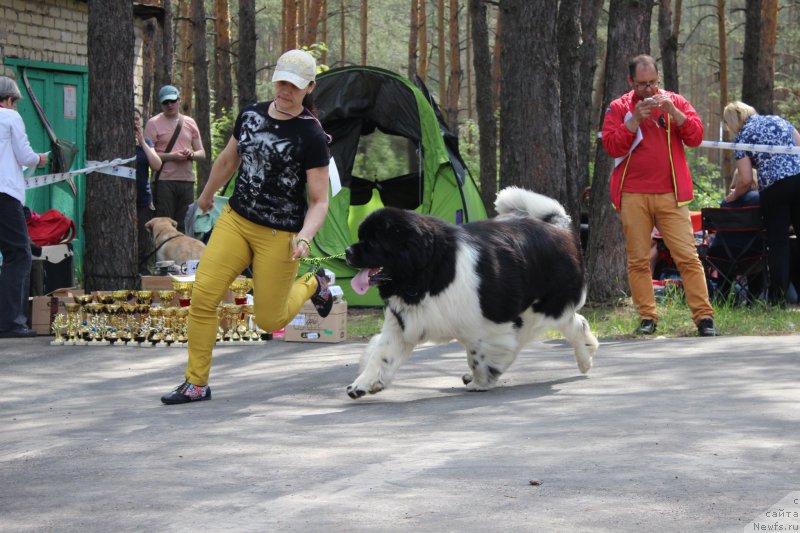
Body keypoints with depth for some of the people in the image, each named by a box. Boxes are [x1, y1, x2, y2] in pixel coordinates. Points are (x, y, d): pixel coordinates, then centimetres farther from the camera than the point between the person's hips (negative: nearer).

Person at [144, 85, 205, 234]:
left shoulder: (190, 122, 14)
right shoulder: (153, 123, 1)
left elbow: (202, 154, 16)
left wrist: (192, 154, -7)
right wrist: (171, 156, -17)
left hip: (187, 181, 4)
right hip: (164, 181, -4)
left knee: (183, 226, 6)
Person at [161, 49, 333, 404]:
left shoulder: (312, 136, -12)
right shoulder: (250, 116, 4)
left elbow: (319, 201, -11)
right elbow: (228, 161, 22)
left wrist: (305, 237, -28)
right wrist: (207, 195, 36)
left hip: (280, 235, -4)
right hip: (235, 220, 4)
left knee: (269, 321, 4)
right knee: (202, 296, -11)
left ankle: (313, 285, 35)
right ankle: (196, 383, 1)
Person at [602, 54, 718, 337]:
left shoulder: (675, 101, 10)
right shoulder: (618, 108, 8)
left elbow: (696, 136, 0)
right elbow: (612, 146, -3)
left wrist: (672, 111, -12)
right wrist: (636, 118, -13)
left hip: (671, 194, 0)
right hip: (633, 196, 0)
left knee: (687, 256, -7)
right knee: (638, 260, 0)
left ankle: (703, 316, -6)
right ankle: (647, 317, 6)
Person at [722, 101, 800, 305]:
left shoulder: (742, 138, 3)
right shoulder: (778, 120, 15)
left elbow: (746, 180, -1)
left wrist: (734, 195, 17)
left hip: (773, 188, -3)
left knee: (777, 243, 5)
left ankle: (778, 297, 2)